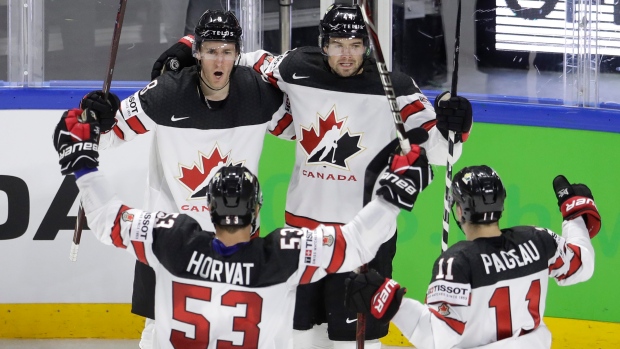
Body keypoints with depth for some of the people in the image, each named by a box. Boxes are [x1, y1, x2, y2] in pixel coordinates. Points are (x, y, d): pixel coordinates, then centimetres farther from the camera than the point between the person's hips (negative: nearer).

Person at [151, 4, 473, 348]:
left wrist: (450, 125, -35)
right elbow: (252, 64, 16)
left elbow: (439, 151, -14)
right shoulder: (297, 69, -4)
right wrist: (188, 49, 11)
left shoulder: (394, 88, -13)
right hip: (301, 225, 4)